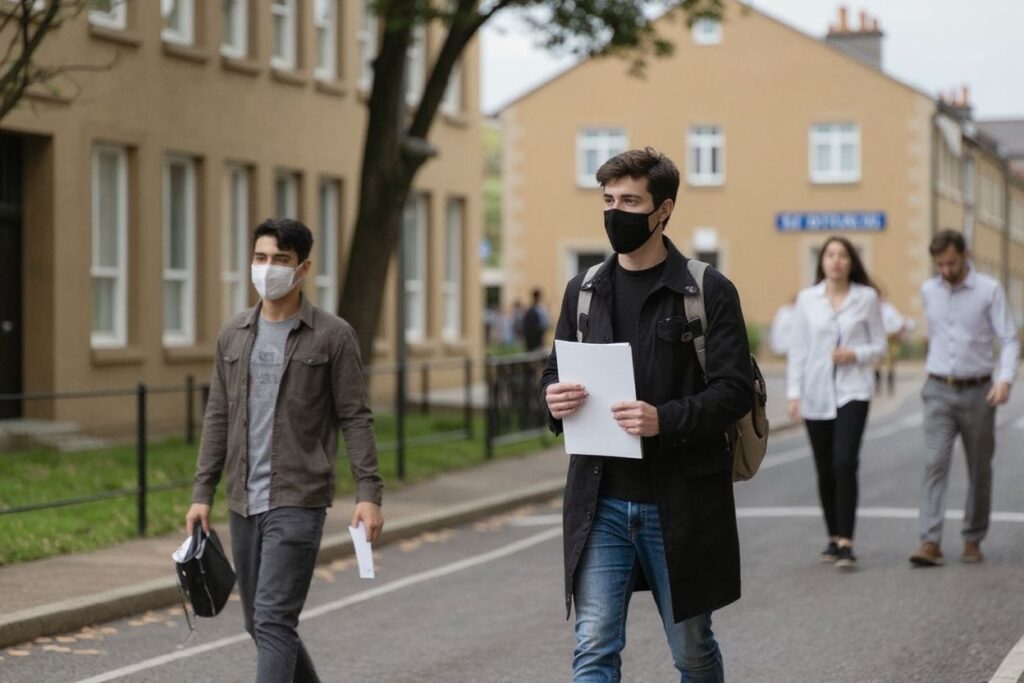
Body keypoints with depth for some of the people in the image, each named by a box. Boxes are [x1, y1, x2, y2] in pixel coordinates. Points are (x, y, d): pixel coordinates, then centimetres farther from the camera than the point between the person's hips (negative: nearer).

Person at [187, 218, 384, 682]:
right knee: (259, 623, 13)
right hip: (243, 503, 6)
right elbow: (218, 418, 13)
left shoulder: (332, 336, -5)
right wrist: (202, 492, 8)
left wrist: (368, 493, -14)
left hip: (298, 500, -6)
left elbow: (356, 419, -6)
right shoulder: (233, 334, 10)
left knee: (273, 621, -13)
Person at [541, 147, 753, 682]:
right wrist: (554, 397, -7)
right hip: (600, 502, 3)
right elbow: (556, 372, 17)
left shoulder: (708, 291, -5)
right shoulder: (584, 291, 9)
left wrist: (666, 420, -25)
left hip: (680, 502, -3)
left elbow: (735, 389, -9)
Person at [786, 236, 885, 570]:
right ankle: (834, 538, 21)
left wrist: (856, 354, -13)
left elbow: (879, 345, 7)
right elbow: (798, 349, 6)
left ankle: (846, 543, -18)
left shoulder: (867, 298, 2)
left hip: (852, 391, -2)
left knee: (844, 463, -17)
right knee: (824, 470, 7)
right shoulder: (807, 299, 5)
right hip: (816, 393, 3)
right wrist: (793, 393, 1)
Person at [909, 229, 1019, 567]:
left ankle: (973, 539, 20)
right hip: (939, 392, 2)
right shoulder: (929, 291, 6)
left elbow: (1010, 340, -9)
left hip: (978, 392, -1)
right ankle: (930, 542, -19)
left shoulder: (990, 290, -5)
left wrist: (1005, 379, -23)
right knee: (935, 464, -12)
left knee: (979, 470, 7)